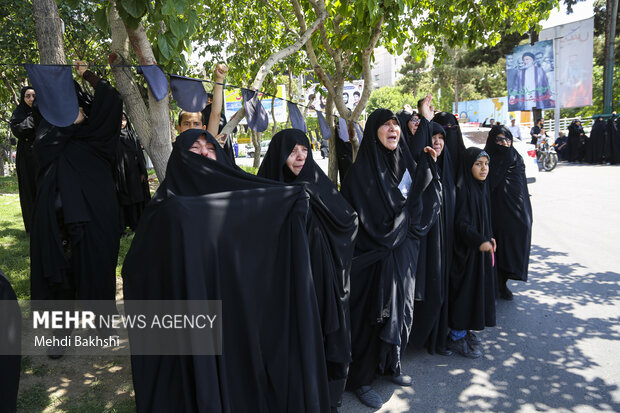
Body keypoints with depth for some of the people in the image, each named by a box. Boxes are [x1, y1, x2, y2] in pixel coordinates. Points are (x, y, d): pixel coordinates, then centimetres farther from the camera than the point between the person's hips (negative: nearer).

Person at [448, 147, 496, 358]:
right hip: (466, 248, -9)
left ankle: (465, 329, 30)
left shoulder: (482, 187, 9)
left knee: (479, 286, 15)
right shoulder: (462, 189, -18)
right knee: (464, 289, -2)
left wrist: (489, 237, 11)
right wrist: (480, 240, -25)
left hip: (481, 245, 9)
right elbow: (460, 223, -22)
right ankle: (456, 337, 11)